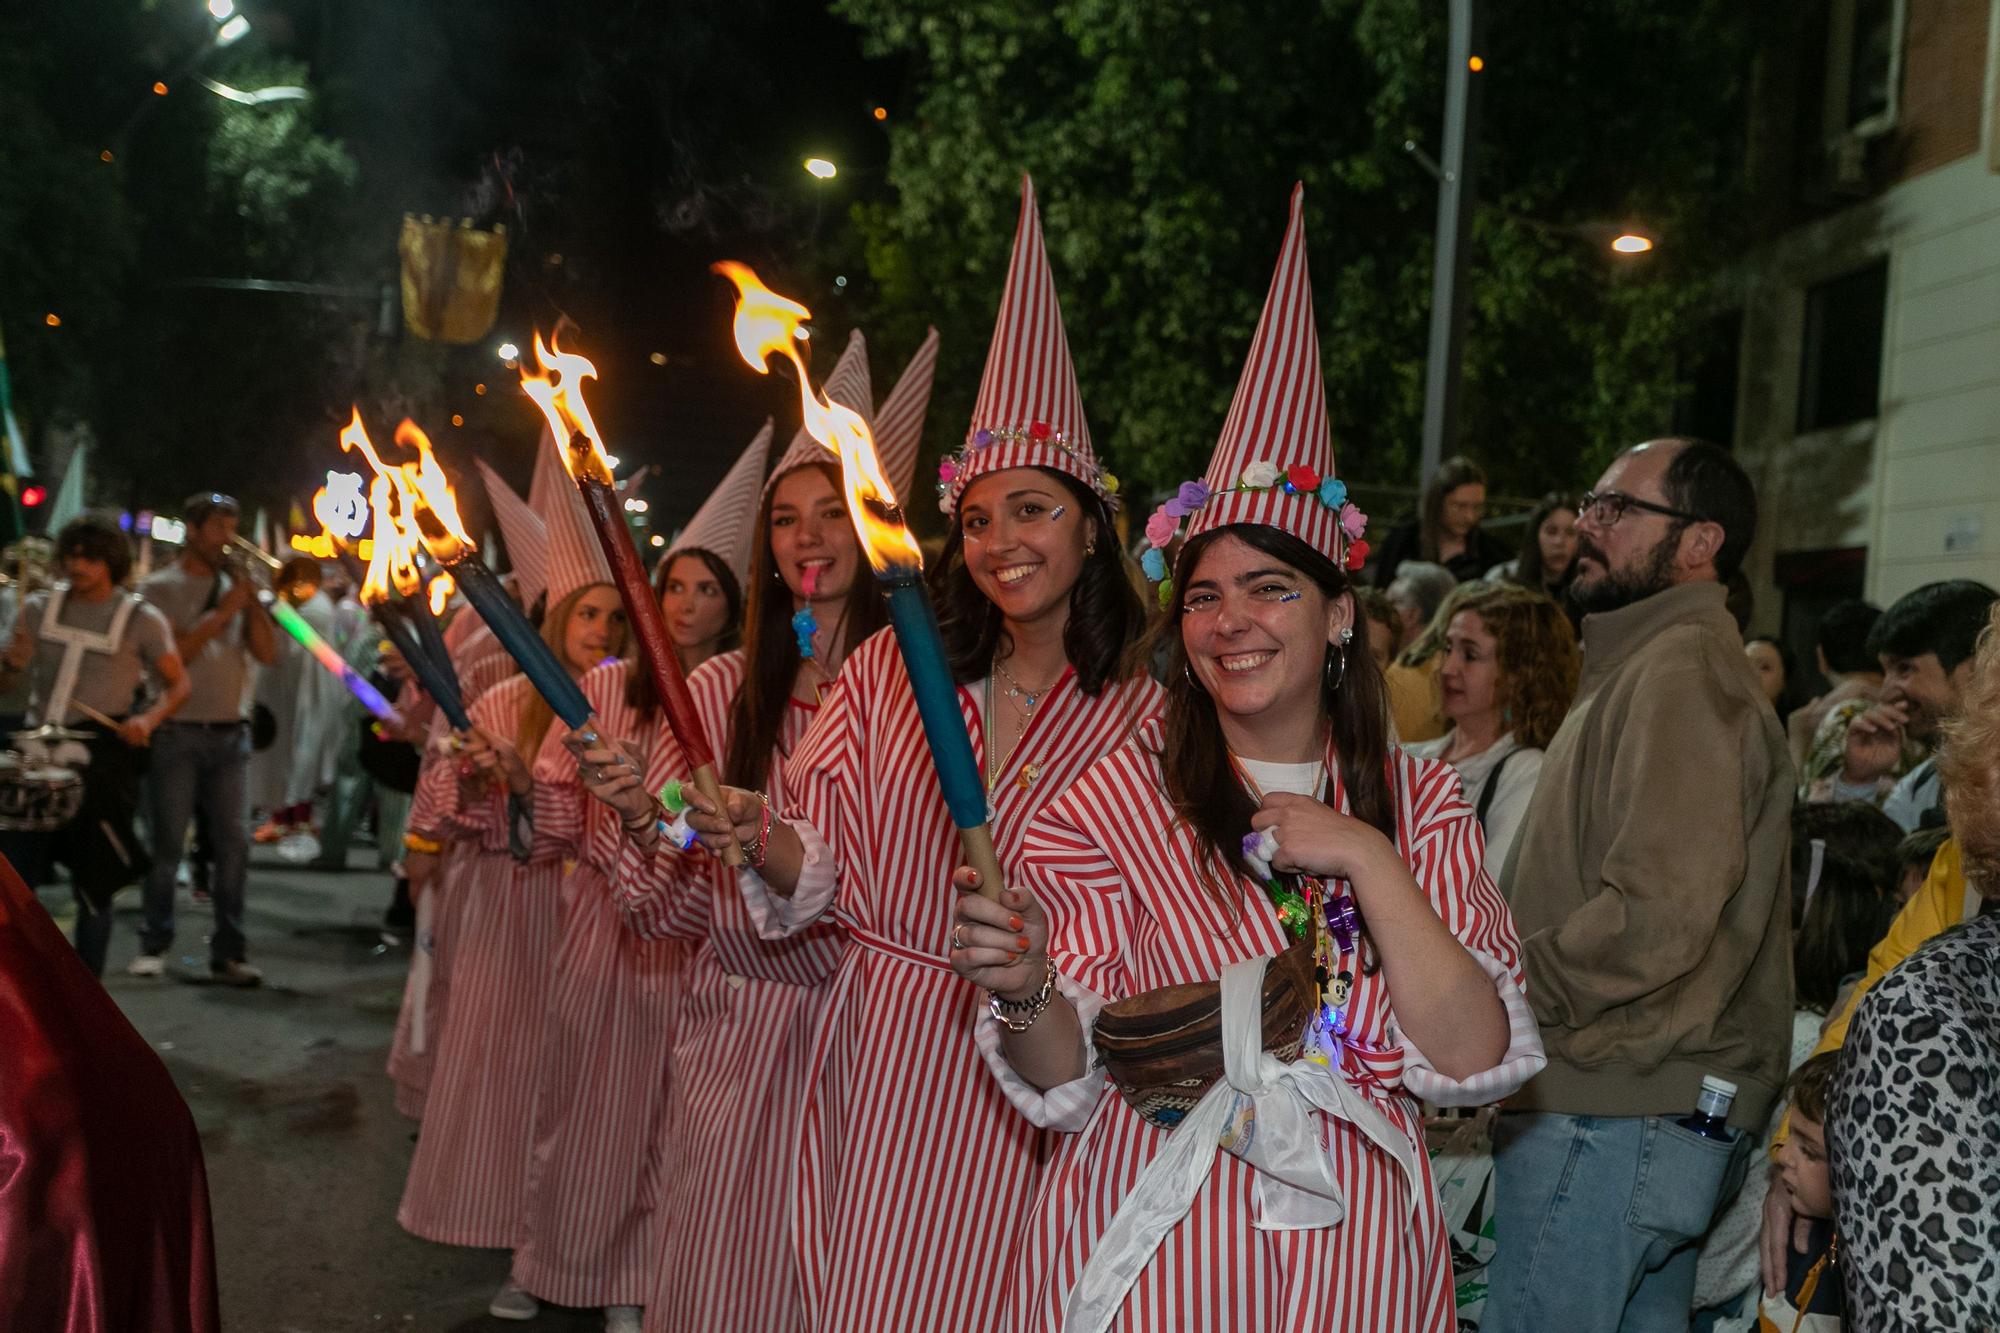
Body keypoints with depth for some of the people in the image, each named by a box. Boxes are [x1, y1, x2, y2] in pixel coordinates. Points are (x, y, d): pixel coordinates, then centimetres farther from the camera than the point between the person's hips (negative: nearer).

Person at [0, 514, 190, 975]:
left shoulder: (141, 620, -1)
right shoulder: (38, 608, 8)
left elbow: (178, 685, 3)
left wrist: (149, 718, -16)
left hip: (103, 760, -3)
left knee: (93, 883, 2)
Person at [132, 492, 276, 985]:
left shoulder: (236, 586, 14)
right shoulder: (160, 588, 1)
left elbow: (267, 654, 5)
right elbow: (173, 654, -13)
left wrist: (251, 598, -3)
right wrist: (222, 611, -12)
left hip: (230, 734, 4)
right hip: (177, 733, -4)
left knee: (234, 844, 0)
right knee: (166, 845, 0)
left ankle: (228, 953, 3)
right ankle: (153, 946, 11)